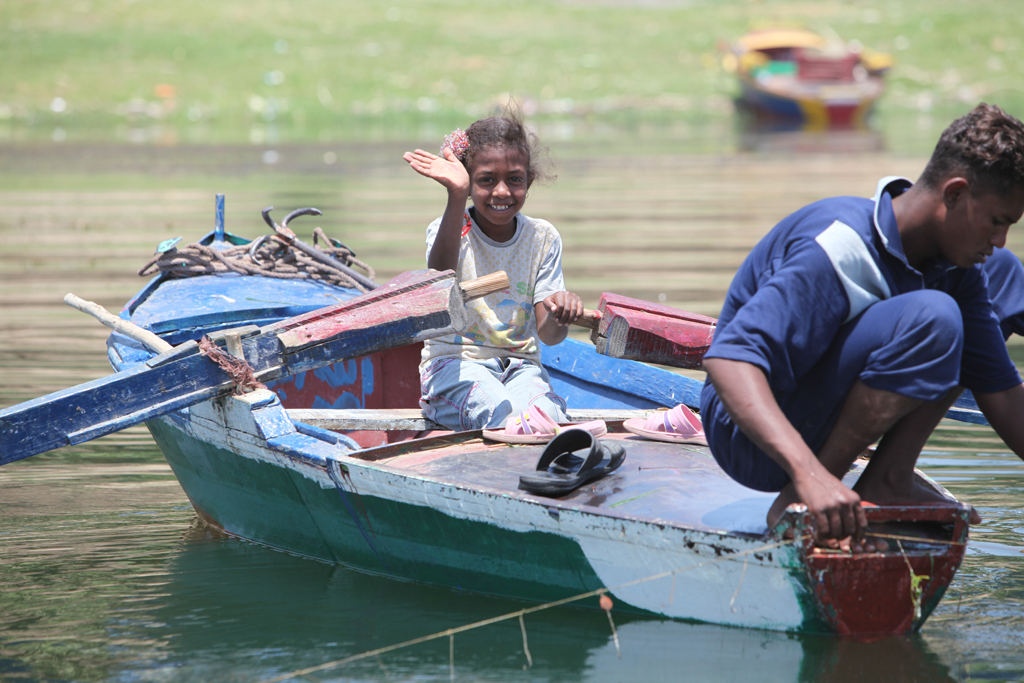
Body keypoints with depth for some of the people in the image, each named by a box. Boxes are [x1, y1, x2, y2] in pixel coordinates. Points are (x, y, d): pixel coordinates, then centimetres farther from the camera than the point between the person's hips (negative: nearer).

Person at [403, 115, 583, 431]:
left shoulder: (542, 237, 6)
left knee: (547, 413, -33)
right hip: (454, 363, -2)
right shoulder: (450, 230, -3)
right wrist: (456, 198, -39)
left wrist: (558, 318, -26)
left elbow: (547, 334, 1)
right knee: (503, 412, -36)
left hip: (520, 366, 3)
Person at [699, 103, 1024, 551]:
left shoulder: (960, 270, -1)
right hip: (752, 440, -8)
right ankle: (799, 500, -20)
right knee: (930, 318, -31)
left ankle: (888, 481, -3)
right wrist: (809, 473, -51)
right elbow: (727, 361, -38)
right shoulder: (840, 247, -27)